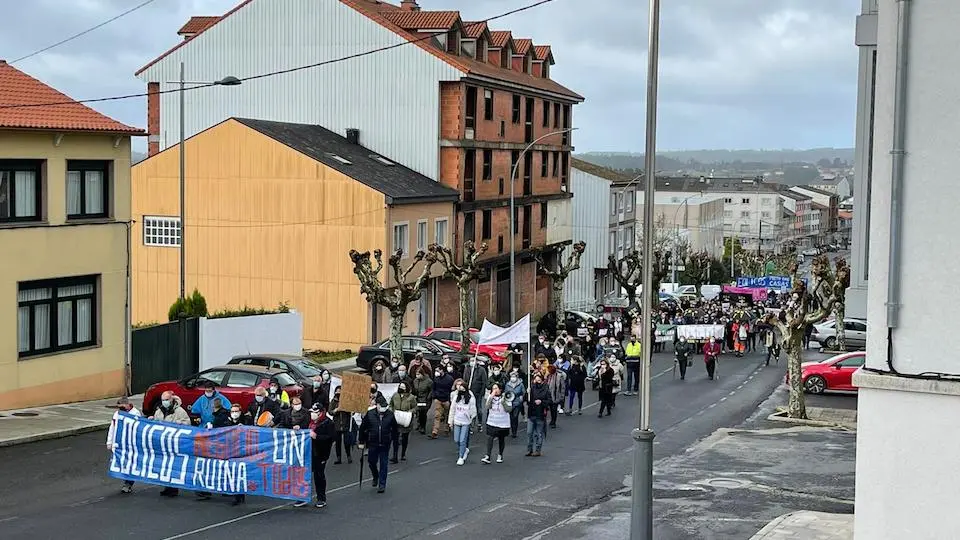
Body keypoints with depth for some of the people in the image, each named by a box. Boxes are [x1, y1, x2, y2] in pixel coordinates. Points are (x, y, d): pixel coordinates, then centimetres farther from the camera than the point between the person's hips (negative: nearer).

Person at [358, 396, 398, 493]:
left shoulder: (390, 414, -4)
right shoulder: (370, 414, -6)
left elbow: (394, 429, 9)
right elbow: (362, 428, 0)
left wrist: (393, 439, 6)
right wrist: (361, 442, 0)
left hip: (385, 444, -1)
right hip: (372, 444, 1)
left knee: (384, 464, 3)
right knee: (371, 462, 11)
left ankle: (382, 485, 11)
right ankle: (376, 477, 40)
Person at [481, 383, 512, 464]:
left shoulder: (506, 397, -6)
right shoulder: (490, 397, 3)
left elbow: (509, 409, -13)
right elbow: (486, 407, -10)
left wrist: (503, 402, -24)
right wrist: (491, 397, -17)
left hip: (503, 423, -1)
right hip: (492, 422, 2)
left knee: (501, 439, 12)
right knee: (489, 438, -10)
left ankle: (500, 455, 30)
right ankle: (487, 456, -12)